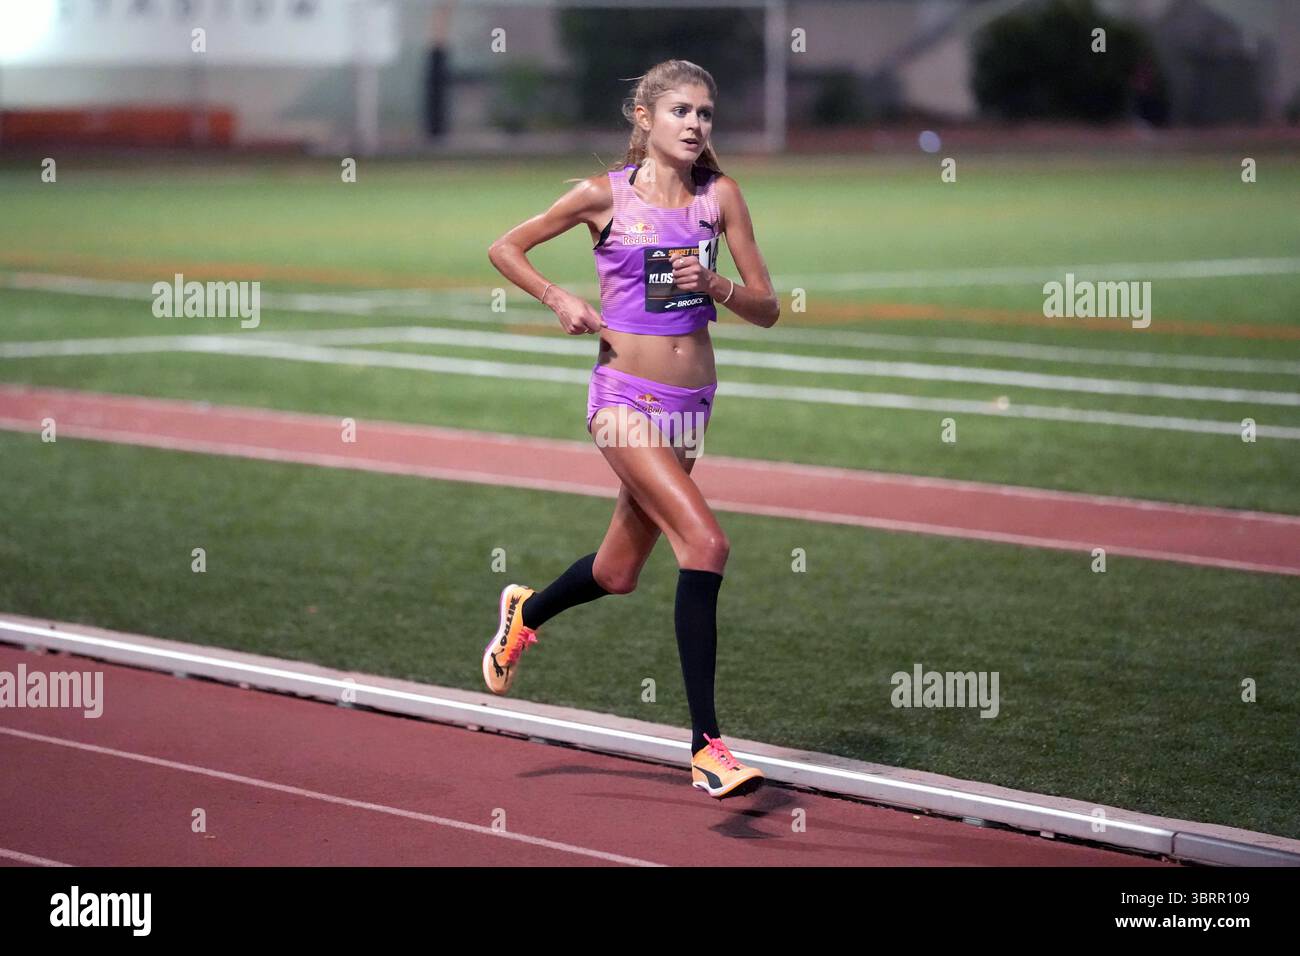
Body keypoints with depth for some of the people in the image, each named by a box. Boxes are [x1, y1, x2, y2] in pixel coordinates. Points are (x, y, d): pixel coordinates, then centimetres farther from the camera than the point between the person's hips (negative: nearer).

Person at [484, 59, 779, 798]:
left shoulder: (719, 195, 3)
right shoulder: (605, 195, -6)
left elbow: (768, 309, 4)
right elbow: (505, 248, 5)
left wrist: (715, 285, -14)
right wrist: (560, 299, -9)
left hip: (692, 402, 5)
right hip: (627, 397, -5)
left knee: (617, 573, 17)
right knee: (705, 544, -22)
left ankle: (525, 613, 52)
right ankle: (706, 747, -18)